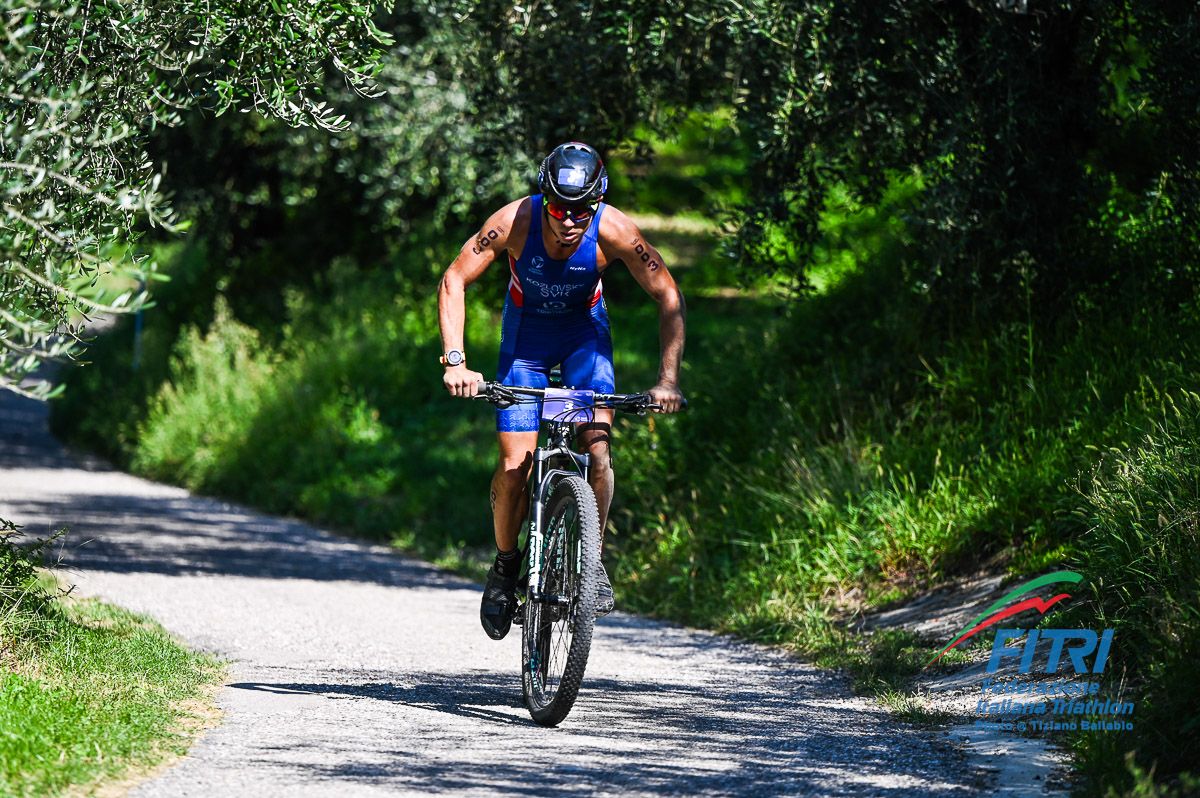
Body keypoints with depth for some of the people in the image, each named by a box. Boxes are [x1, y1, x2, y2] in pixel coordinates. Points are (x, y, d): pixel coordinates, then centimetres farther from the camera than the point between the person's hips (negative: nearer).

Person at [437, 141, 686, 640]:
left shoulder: (614, 231, -29)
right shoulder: (514, 221, -30)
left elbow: (668, 298, -21)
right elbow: (453, 282, -24)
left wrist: (668, 379, -29)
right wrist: (454, 361, -35)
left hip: (585, 331, 0)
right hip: (527, 331, 0)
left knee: (598, 450, -19)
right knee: (515, 466, -10)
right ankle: (504, 565, 13)